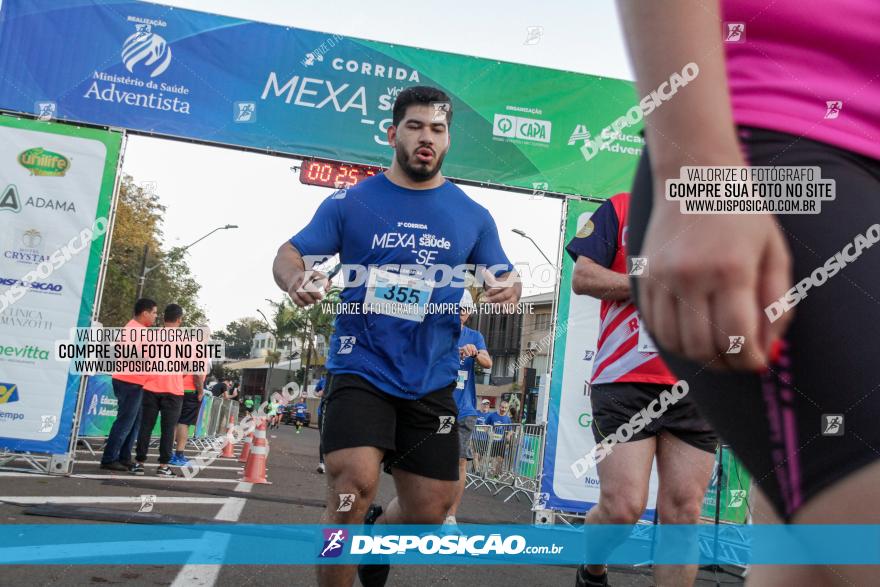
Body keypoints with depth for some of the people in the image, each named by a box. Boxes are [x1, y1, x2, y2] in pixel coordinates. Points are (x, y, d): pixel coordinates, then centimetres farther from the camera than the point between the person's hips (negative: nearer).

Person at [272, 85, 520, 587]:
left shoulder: (473, 216, 8)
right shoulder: (350, 202, 3)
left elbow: (506, 278, 8)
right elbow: (289, 253, 3)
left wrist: (508, 287, -18)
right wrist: (298, 279, -22)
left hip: (432, 382, 3)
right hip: (361, 370, -3)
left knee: (428, 511, 7)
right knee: (355, 484, -23)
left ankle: (377, 535, 42)